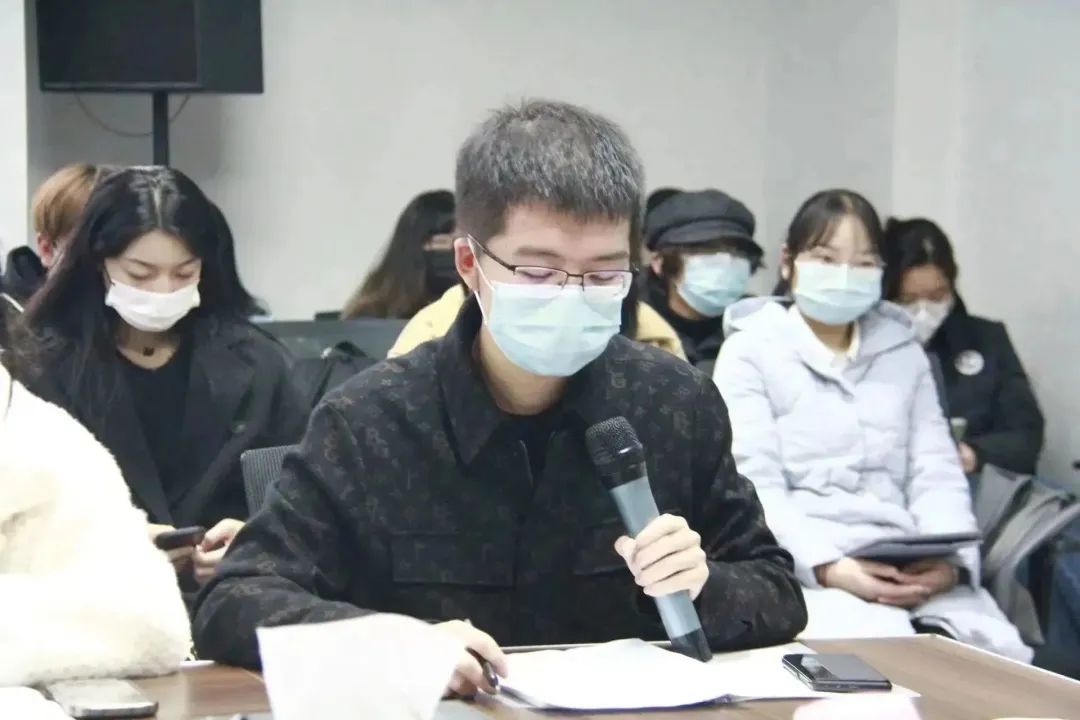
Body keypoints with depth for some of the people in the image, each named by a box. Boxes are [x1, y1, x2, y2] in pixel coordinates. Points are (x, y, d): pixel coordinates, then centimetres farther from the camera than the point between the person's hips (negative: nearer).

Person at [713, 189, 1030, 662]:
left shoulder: (903, 352, 22)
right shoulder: (750, 351, 8)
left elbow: (936, 472, 13)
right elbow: (755, 486, -4)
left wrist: (951, 559, -9)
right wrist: (827, 566, -21)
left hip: (909, 567, 4)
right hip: (803, 567, -4)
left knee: (997, 654, -27)